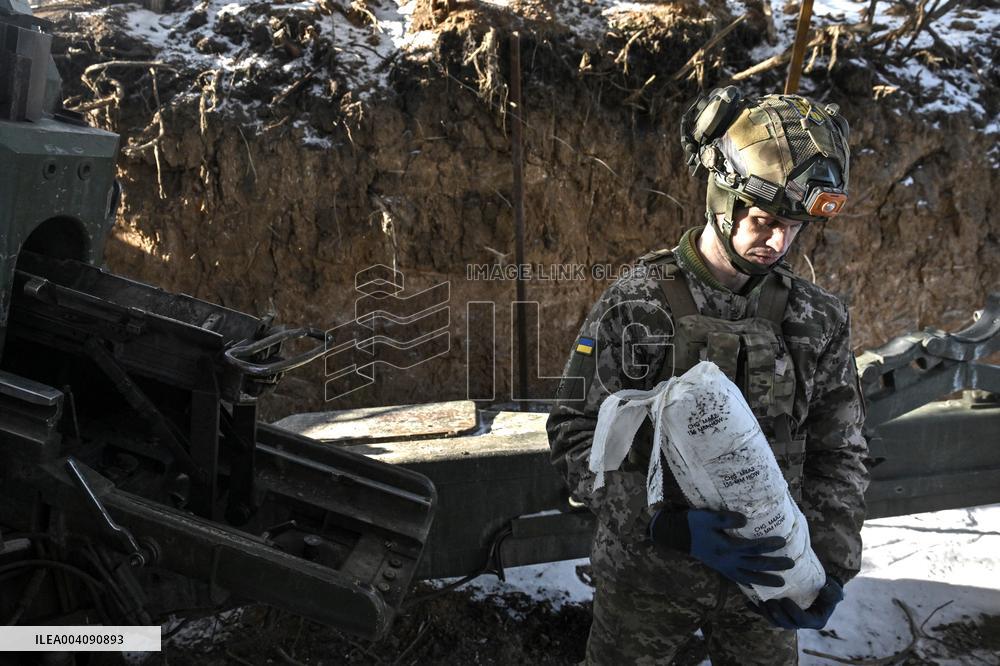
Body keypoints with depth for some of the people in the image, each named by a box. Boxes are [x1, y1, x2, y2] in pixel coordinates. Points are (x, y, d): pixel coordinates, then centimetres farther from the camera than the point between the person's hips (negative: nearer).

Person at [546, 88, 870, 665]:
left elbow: (839, 455, 1)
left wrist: (831, 562, -13)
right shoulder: (634, 306, -14)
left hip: (764, 573, 3)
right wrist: (670, 526, -26)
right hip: (646, 571, -2)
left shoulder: (819, 320, -5)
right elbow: (576, 434, -15)